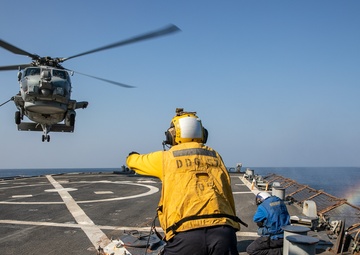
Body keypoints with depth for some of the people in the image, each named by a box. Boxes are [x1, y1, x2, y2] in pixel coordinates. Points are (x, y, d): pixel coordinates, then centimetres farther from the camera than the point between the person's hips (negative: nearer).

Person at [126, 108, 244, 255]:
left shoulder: (165, 158, 12)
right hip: (223, 232, 2)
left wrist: (131, 157, 53)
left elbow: (136, 161, 32)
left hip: (185, 234, -2)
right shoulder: (215, 156, 18)